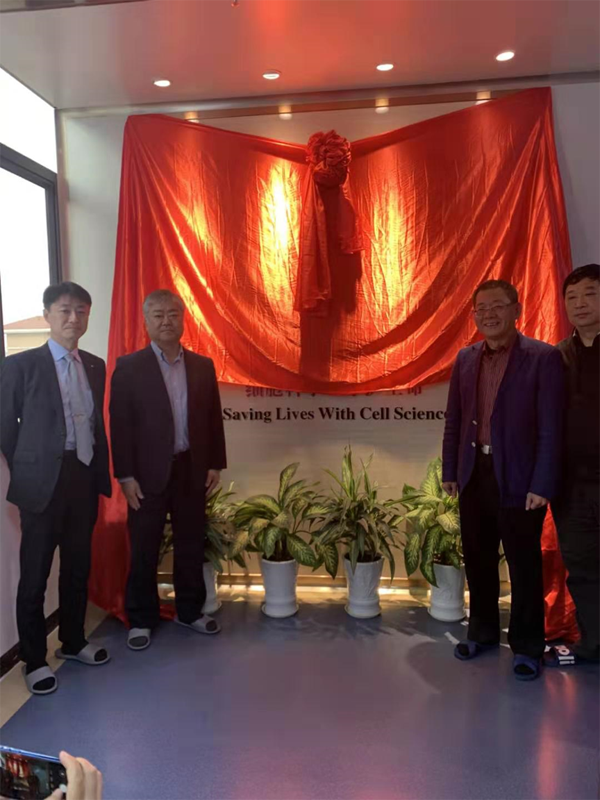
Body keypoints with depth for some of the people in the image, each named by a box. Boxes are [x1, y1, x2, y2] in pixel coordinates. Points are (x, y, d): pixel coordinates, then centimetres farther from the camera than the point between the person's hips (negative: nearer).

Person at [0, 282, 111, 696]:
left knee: (78, 567, 16)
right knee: (35, 575, 7)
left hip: (85, 478, 5)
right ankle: (34, 659, 25)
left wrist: (102, 473, 8)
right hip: (43, 482, -4)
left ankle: (73, 641, 35)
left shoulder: (96, 366, 9)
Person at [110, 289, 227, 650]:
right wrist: (125, 475, -10)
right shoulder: (129, 366, -4)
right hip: (148, 474, -3)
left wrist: (216, 464, 5)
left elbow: (214, 418, 8)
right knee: (143, 551, 9)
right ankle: (141, 619, 26)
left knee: (191, 545, 14)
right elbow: (120, 424, -7)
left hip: (192, 470, 3)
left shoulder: (203, 365, 6)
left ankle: (190, 610, 32)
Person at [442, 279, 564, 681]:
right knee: (478, 560, 16)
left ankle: (527, 646, 28)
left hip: (517, 480, -5)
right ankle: (483, 632, 35)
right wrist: (450, 472, 8)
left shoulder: (544, 357, -8)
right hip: (475, 476, 5)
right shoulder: (466, 358, 8)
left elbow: (551, 429, -11)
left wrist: (542, 486, -14)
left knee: (524, 565, 9)